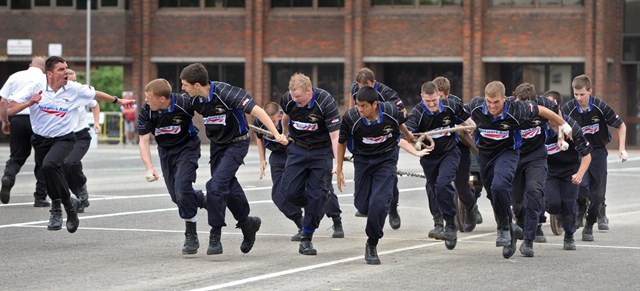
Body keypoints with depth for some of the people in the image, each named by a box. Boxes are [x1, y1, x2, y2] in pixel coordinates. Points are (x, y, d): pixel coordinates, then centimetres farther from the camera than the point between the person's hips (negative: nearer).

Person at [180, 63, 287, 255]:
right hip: (217, 145, 7)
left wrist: (276, 134, -33)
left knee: (216, 186, -18)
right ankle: (246, 223, 31)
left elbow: (255, 110, -29)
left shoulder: (224, 93, -28)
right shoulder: (195, 100, -7)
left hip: (236, 144, -7)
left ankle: (215, 236, -9)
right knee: (228, 187, 9)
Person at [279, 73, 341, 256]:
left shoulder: (326, 102, -25)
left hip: (321, 152, -4)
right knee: (289, 192, -7)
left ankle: (306, 239, 3)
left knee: (317, 196, -8)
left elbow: (335, 137, -25)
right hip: (298, 149, 4)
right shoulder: (288, 100, -12)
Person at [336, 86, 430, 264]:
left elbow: (402, 127, 6)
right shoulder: (351, 117, -21)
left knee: (378, 204, -17)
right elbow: (342, 143, -2)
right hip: (362, 161, 2)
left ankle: (372, 245, 1)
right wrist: (339, 170, 6)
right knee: (362, 206, 2)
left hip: (386, 160, -2)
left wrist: (415, 151, 18)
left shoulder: (391, 112, -20)